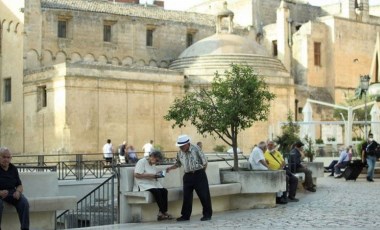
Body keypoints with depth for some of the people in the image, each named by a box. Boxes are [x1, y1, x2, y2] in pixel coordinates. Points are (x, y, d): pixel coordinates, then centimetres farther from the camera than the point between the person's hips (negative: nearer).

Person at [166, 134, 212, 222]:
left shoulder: (196, 149, -13)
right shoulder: (180, 153, 3)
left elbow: (205, 162, -5)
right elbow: (178, 164, 17)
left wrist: (201, 173, 0)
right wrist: (170, 168, 0)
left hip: (198, 174, -5)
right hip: (187, 176, 5)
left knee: (204, 195, -2)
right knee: (186, 196, 6)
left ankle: (207, 214, 8)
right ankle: (185, 215, 15)